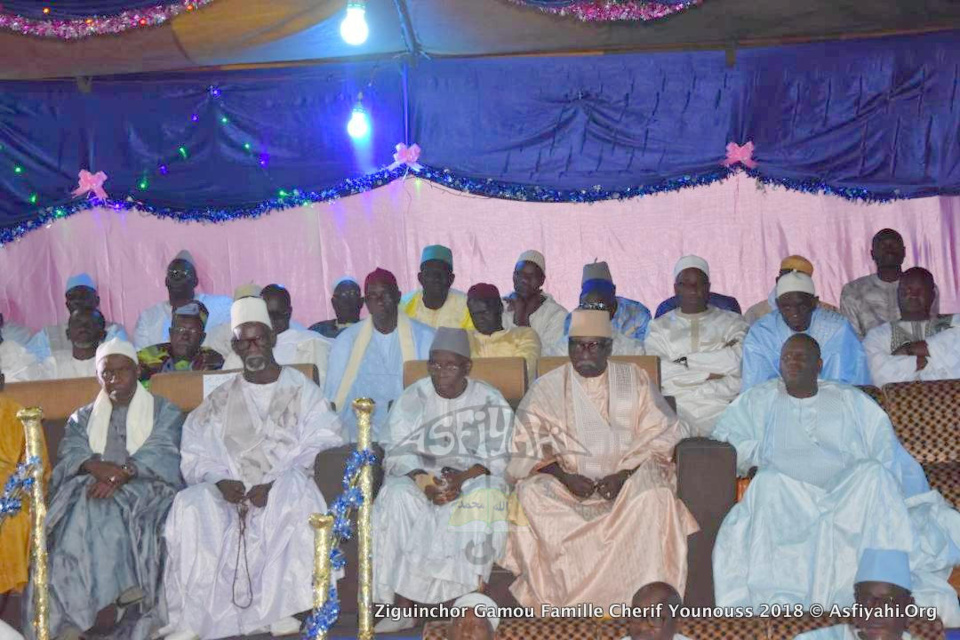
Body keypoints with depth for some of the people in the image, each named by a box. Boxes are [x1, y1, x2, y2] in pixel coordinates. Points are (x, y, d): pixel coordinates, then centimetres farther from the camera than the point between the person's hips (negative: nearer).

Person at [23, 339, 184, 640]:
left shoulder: (164, 411, 16)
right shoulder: (83, 417, 26)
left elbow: (161, 452, -2)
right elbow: (70, 452, 6)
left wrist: (123, 473, -22)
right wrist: (96, 467, -18)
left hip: (144, 488, -3)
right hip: (90, 488, 3)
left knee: (111, 513, -34)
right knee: (85, 514, -31)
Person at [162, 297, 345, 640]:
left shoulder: (302, 390, 8)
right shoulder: (220, 400, 18)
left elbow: (320, 446, -4)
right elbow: (195, 453, 10)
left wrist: (274, 484, -16)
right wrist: (220, 480, -12)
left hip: (287, 488, -3)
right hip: (231, 493, 3)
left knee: (294, 491, -37)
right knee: (189, 506, -27)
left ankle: (281, 609, -30)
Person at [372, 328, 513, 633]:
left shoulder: (490, 401, 0)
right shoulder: (412, 398, 2)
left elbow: (496, 457, -4)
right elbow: (398, 453, -2)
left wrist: (463, 478, -23)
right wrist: (424, 481, -22)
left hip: (473, 477, -1)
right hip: (420, 475, 1)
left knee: (485, 496, -34)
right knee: (397, 497, -30)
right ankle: (403, 607, -29)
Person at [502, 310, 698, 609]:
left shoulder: (635, 380, 10)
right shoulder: (546, 388, 10)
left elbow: (660, 438, 2)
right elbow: (529, 448, 3)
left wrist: (625, 475, -14)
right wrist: (564, 476, -14)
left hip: (630, 477, 0)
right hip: (567, 482, 1)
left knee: (655, 494, -32)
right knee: (531, 494, -29)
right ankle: (553, 599, -20)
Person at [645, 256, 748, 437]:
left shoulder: (732, 322, 17)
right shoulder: (660, 326, 17)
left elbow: (738, 360, -4)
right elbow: (654, 370, -1)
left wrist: (685, 360, -2)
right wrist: (708, 374, -3)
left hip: (721, 408, 0)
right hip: (676, 407, 0)